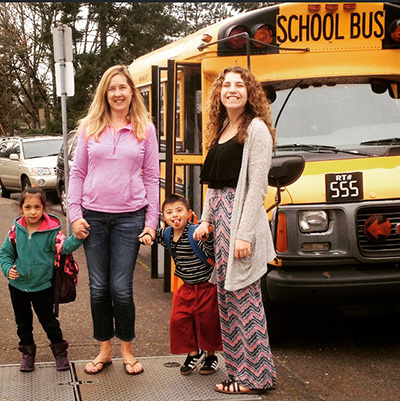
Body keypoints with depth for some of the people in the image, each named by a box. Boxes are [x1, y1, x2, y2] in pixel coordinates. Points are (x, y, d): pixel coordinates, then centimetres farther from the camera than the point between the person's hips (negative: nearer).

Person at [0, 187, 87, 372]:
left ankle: (60, 352, 27)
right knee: (23, 322, 16)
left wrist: (77, 238, -43)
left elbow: (64, 246, -24)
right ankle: (28, 353, 34)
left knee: (49, 321, 8)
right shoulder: (16, 230, -5)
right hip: (18, 286, 3)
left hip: (42, 286, -3)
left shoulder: (51, 230, -12)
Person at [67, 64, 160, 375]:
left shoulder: (145, 129, 4)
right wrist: (75, 214, -1)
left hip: (129, 218, -1)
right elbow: (77, 172, 9)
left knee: (121, 288, -2)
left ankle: (127, 351, 18)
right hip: (93, 217, 2)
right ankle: (104, 350, 22)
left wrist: (151, 221, 1)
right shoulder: (90, 127, 7)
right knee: (98, 288, 7)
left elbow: (152, 177, 6)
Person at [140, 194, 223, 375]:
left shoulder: (195, 232, -21)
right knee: (179, 320, 4)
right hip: (187, 287, 6)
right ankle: (194, 352, 25)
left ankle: (210, 355, 26)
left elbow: (210, 254, -31)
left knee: (207, 322, 4)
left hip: (207, 287, -6)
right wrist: (146, 236, -5)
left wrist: (207, 237, -48)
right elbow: (152, 234, 18)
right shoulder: (166, 235, 0)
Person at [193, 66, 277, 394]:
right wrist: (206, 220, 13)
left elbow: (257, 186, -14)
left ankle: (255, 375, 3)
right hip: (219, 215, 9)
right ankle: (239, 368, 20)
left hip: (241, 216, -9)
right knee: (226, 293, 11)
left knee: (243, 295, -5)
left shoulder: (256, 128, -8)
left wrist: (244, 234, -18)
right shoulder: (221, 129, 17)